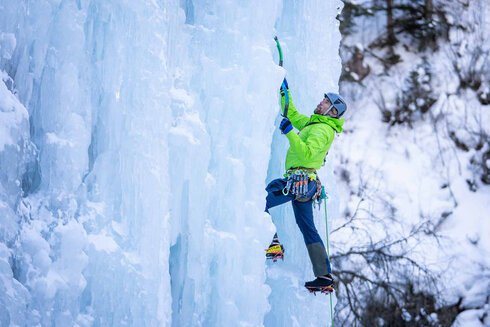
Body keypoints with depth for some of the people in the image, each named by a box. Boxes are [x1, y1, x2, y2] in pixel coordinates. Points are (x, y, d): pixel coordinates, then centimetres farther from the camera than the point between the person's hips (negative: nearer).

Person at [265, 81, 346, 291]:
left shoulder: (322, 129, -10)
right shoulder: (312, 123, 20)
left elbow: (306, 153, -24)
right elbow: (292, 114, 33)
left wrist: (289, 132, -28)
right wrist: (284, 91, 28)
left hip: (299, 180, -10)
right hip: (306, 184, 10)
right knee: (308, 229, 10)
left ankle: (273, 244, -24)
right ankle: (325, 276, 9)